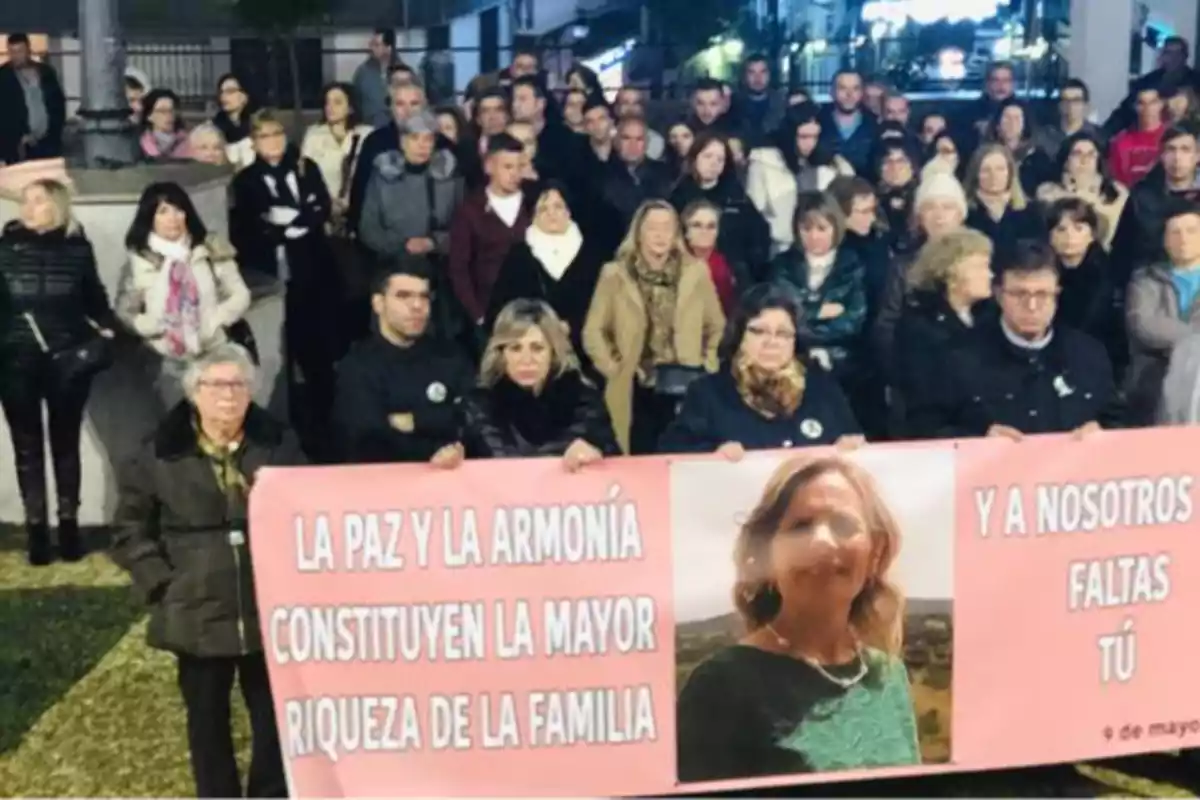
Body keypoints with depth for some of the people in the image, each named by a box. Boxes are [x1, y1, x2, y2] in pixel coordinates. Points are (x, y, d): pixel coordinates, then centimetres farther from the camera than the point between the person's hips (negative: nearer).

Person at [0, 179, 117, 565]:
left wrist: (106, 326, -1)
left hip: (67, 357, 0)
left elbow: (93, 296, 13)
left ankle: (68, 523, 19)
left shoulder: (77, 247, 4)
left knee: (65, 442, 10)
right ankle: (36, 529, 11)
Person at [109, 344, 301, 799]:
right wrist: (160, 583, -5)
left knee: (276, 719, 9)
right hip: (198, 615, -1)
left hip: (270, 611, 1)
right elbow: (129, 530, 3)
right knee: (208, 723, 12)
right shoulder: (160, 455, -3)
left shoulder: (278, 444, 1)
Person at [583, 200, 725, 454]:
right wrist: (614, 369, -4)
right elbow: (594, 332, 4)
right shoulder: (616, 275, 2)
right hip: (639, 390, -1)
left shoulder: (695, 272, 7)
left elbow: (717, 327, 13)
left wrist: (709, 366, 2)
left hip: (688, 387, 1)